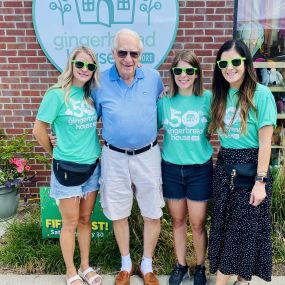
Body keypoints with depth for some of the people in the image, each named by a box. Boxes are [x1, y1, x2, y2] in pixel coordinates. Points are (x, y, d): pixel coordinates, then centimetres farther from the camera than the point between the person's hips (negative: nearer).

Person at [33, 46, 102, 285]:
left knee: (85, 219, 16)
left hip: (92, 165, 5)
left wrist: (92, 148, 7)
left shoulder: (91, 94, 4)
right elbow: (39, 130, -8)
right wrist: (56, 154, 2)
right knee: (71, 223, 7)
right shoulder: (56, 94, -13)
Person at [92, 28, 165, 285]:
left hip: (147, 155, 1)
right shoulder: (100, 82, -5)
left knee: (152, 213, 8)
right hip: (114, 157, 0)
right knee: (118, 213, 12)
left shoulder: (153, 78, -3)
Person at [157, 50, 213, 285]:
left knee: (197, 223, 7)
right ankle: (181, 265, 36)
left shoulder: (208, 98, -6)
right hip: (171, 168, 2)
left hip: (200, 169, -2)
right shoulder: (164, 101, -1)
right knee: (178, 221, 15)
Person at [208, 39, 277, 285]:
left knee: (247, 227, 7)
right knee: (223, 225, 12)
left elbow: (265, 142, -13)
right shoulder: (220, 96, 6)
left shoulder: (261, 94, -11)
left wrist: (260, 181, -14)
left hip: (250, 167, -5)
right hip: (224, 167, 5)